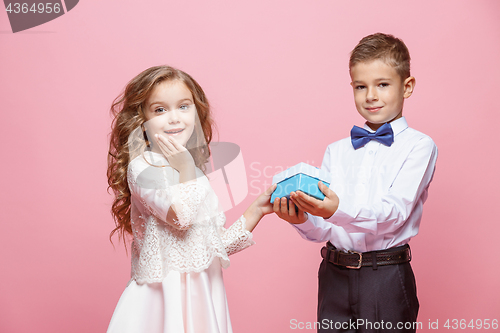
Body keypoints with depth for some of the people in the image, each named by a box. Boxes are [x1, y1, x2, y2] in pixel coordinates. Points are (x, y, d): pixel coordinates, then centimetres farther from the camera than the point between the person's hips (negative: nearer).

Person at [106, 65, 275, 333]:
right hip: (164, 293, -6)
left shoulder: (200, 172, 11)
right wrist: (186, 168, -14)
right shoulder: (142, 166, -10)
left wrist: (256, 211, 8)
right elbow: (181, 216, -23)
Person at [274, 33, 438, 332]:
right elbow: (322, 231, 6)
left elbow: (396, 211, -16)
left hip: (387, 278, -3)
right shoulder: (336, 151, 10)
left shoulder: (419, 146, -2)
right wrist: (303, 219, -16)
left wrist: (338, 210, -32)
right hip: (334, 276, 4)